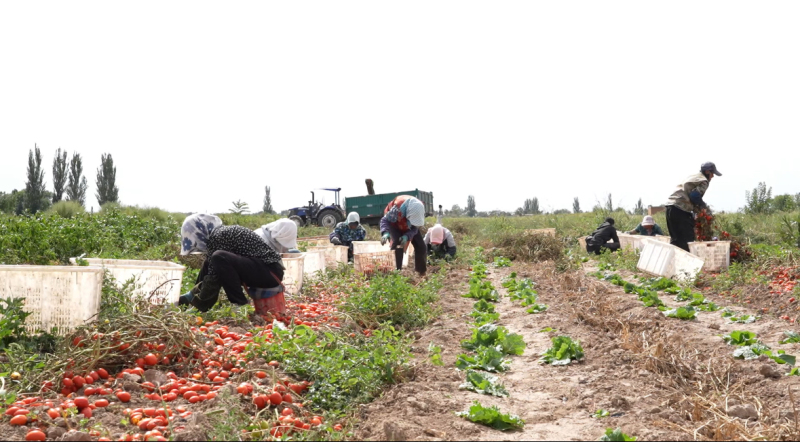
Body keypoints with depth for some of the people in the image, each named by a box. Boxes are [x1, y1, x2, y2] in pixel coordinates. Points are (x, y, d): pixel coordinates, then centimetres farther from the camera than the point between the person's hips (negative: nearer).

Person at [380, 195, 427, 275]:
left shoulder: (419, 209, -30)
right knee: (398, 246, -26)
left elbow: (415, 228, -20)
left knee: (420, 246, -2)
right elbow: (385, 220, -34)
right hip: (395, 224, -4)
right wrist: (385, 233, -55)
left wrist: (407, 236, -40)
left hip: (408, 226, 4)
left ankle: (422, 272, 13)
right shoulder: (398, 207, -45)